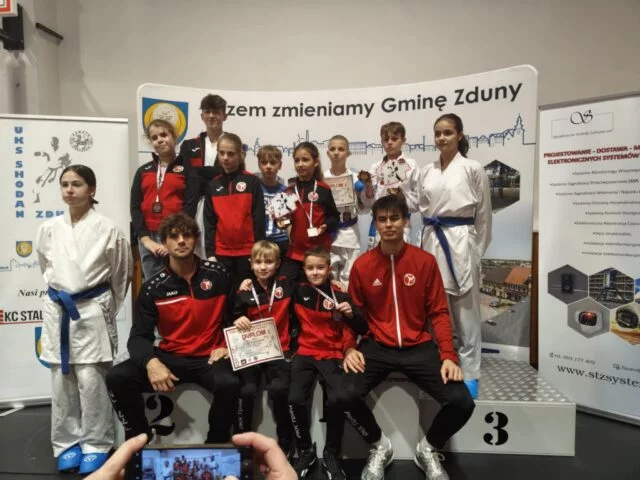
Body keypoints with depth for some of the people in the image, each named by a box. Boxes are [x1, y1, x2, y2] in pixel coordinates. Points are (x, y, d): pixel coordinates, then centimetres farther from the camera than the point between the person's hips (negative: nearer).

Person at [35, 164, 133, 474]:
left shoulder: (108, 229, -7)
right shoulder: (48, 230, 3)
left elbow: (122, 273, 3)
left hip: (92, 310, -4)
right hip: (57, 310, 4)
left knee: (91, 380, -2)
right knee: (61, 380, 9)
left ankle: (95, 445, 15)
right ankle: (67, 443, 25)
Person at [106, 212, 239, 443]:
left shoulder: (218, 274, -1)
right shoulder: (153, 287, -1)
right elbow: (139, 336, -4)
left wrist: (230, 345, -4)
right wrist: (151, 362, -24)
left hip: (210, 358, -2)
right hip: (171, 357, 2)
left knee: (228, 384, -34)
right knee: (117, 378, -20)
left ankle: (215, 446, -5)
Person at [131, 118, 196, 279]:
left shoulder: (187, 169, 2)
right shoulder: (143, 171, 14)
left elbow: (190, 207, -6)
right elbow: (135, 207, 7)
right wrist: (145, 239, -5)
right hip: (148, 238, 4)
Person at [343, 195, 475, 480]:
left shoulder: (425, 261, -2)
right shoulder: (362, 265, -1)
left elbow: (439, 313, 0)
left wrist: (448, 355, -11)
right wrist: (349, 348, -11)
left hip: (419, 347, 0)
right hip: (377, 347, 0)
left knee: (462, 402, -18)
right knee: (345, 395, -25)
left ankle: (429, 449, 16)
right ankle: (379, 446, 9)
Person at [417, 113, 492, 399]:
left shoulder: (473, 169, -2)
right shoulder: (427, 172, 10)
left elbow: (484, 215, 0)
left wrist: (477, 252, -1)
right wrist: (429, 240, 10)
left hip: (461, 242, -4)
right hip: (432, 242, 4)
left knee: (465, 312, 3)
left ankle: (469, 374, 15)